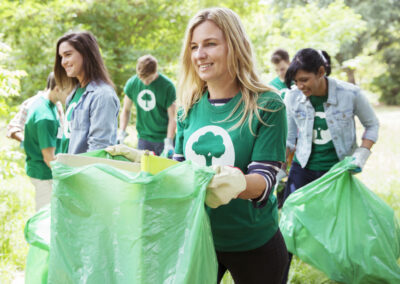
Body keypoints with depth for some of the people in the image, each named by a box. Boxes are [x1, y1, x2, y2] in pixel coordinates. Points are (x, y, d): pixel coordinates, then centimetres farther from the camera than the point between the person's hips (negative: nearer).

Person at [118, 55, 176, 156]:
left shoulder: (167, 86, -11)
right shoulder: (132, 83, -1)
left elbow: (172, 118, -8)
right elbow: (126, 110, 11)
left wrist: (169, 142, -17)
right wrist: (121, 133, -1)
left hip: (163, 138, -3)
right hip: (144, 138, 3)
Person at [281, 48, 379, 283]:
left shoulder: (350, 94, -16)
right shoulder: (293, 99, -10)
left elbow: (372, 124, 1)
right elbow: (289, 139, 4)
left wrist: (362, 153, -12)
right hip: (303, 169, 1)